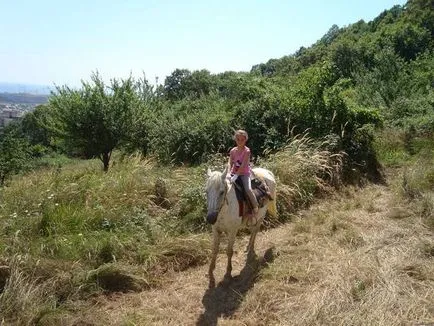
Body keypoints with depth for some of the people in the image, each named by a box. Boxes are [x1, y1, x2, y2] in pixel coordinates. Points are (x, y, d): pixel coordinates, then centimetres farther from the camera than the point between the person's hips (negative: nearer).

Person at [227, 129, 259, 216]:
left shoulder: (247, 151, -12)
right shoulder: (233, 151, 2)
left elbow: (243, 165, -20)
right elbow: (229, 163, -5)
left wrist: (236, 175, -27)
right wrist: (228, 173, -23)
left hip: (244, 173, -5)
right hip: (234, 173, 5)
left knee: (248, 189, -25)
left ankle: (255, 207, -5)